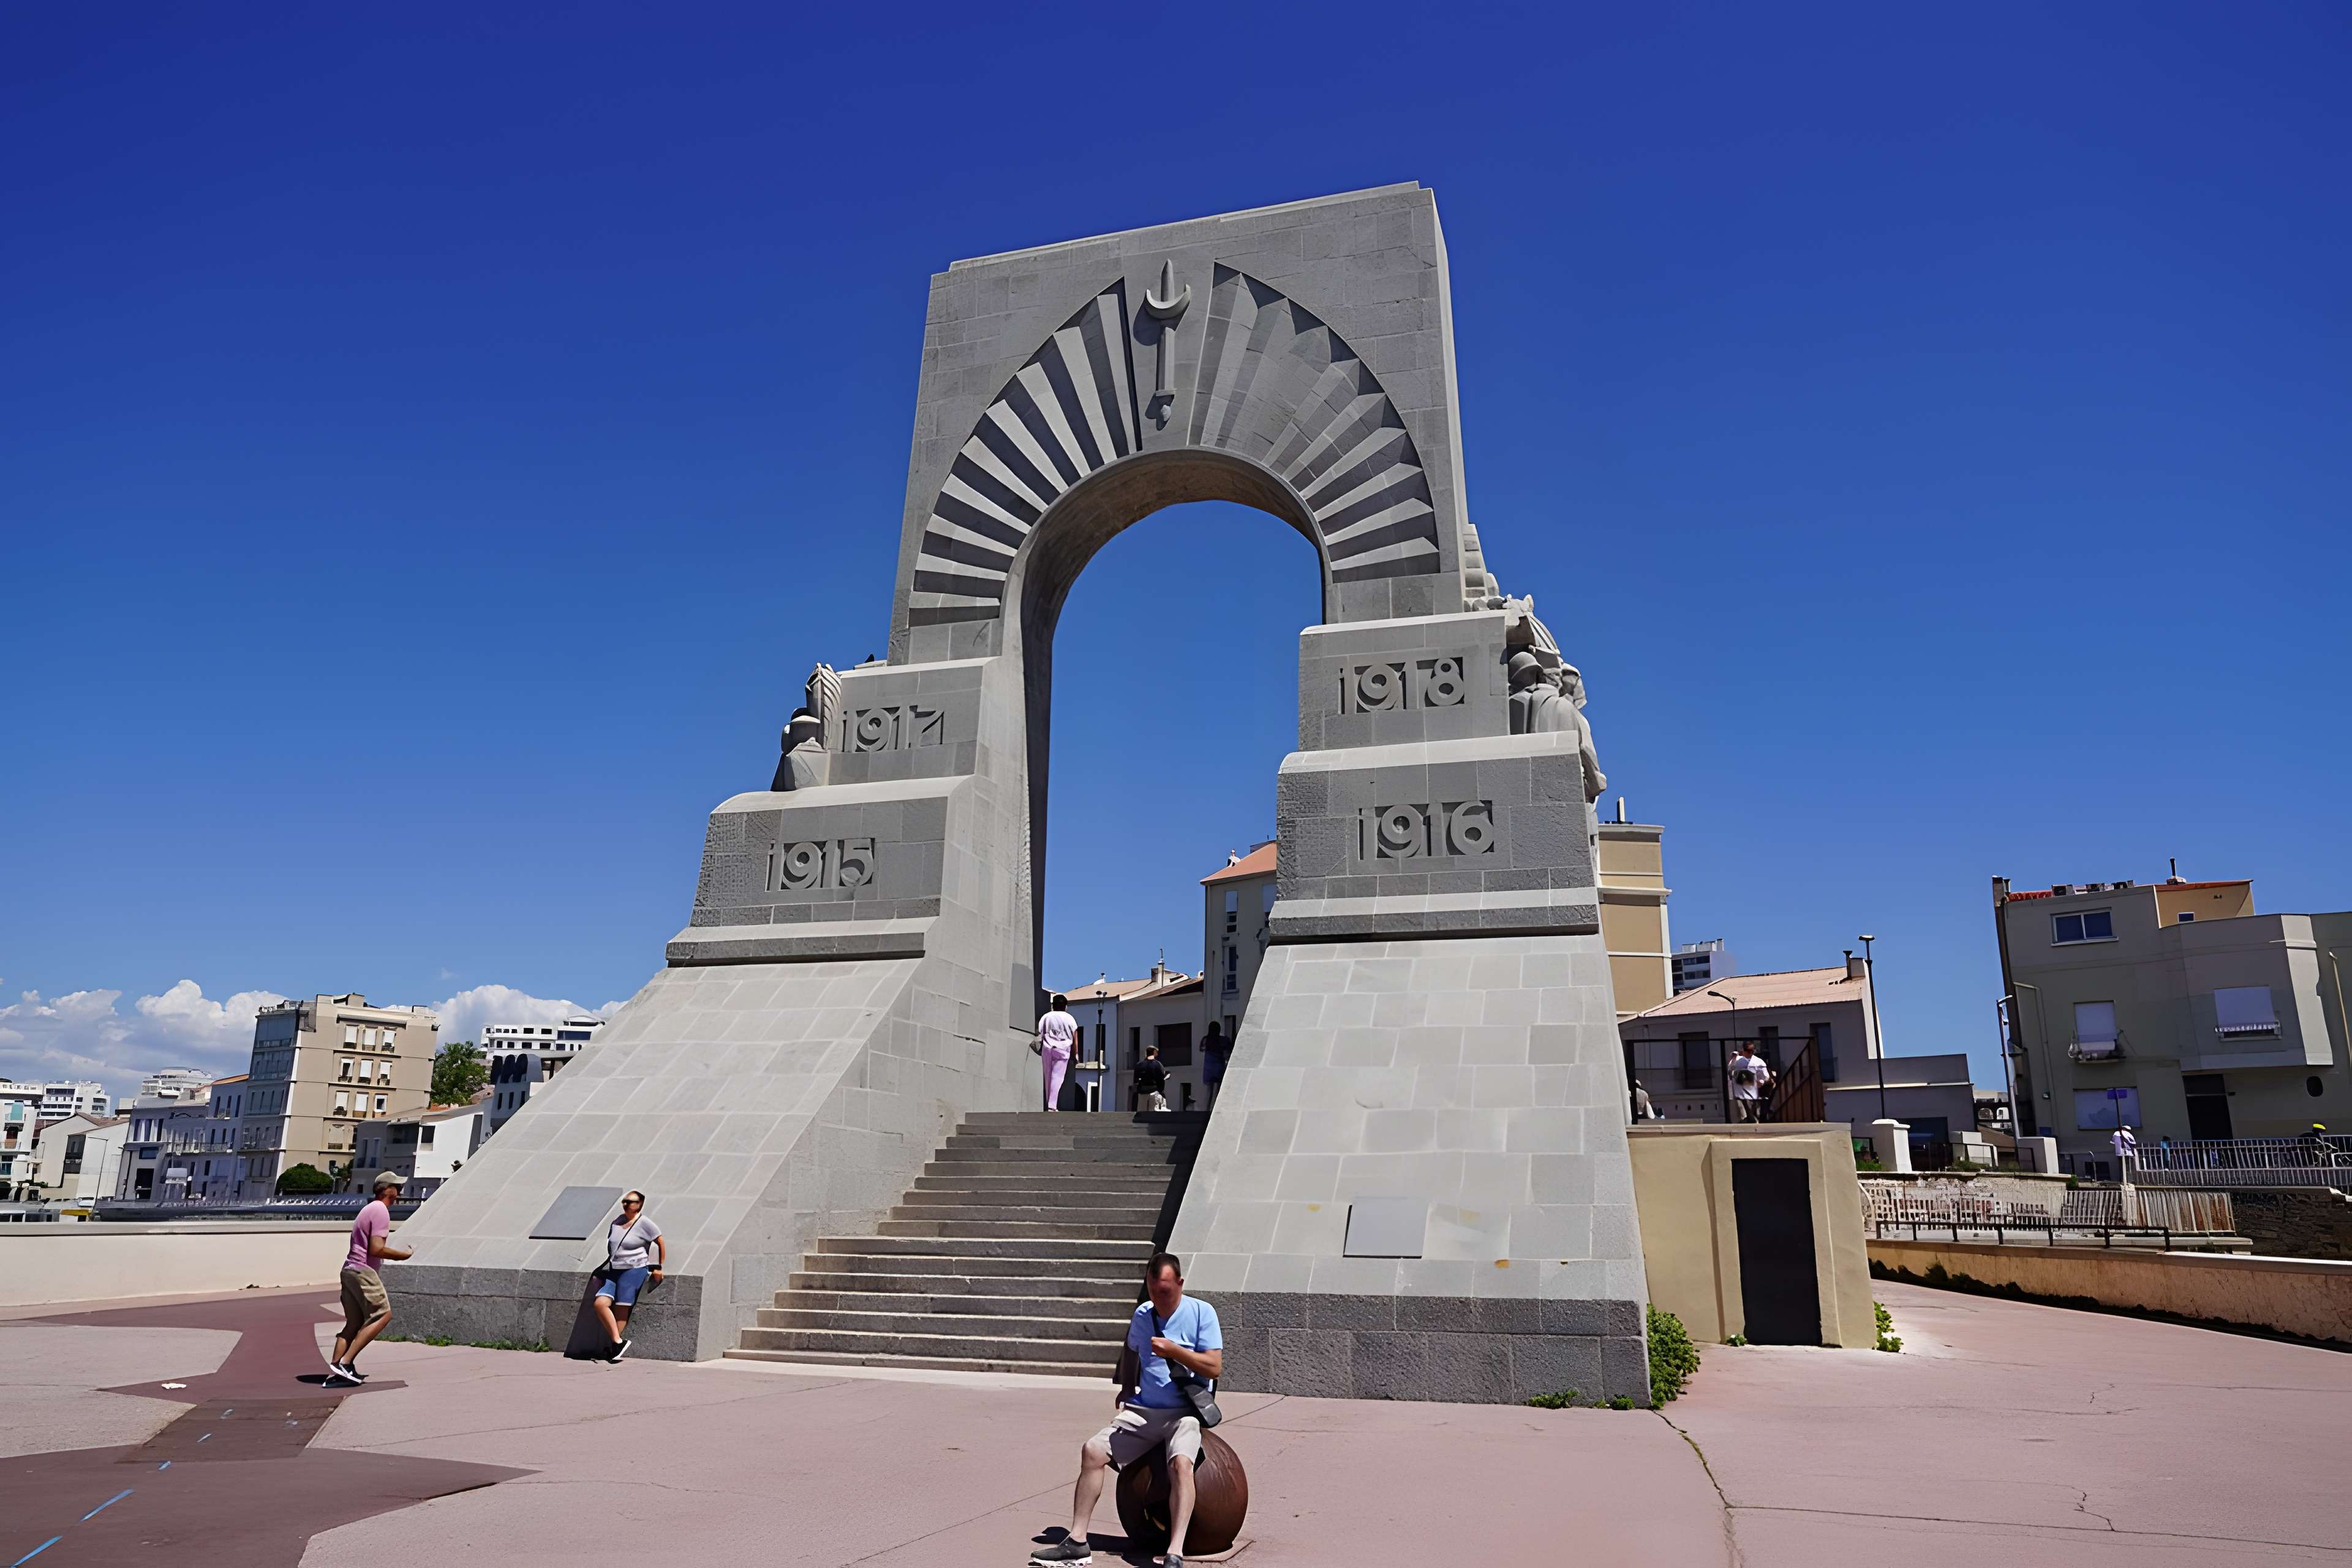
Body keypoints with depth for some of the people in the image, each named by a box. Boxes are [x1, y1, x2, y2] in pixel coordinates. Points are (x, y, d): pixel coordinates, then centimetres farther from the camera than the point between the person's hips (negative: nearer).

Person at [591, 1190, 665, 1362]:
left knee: (621, 1309, -6)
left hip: (634, 1271, -6)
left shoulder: (644, 1224, -6)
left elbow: (661, 1243, 0)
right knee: (600, 1303, -11)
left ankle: (614, 1347, 3)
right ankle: (618, 1342, -8)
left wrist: (659, 1267, 0)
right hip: (613, 1271, 6)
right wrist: (602, 1272, 23)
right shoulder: (616, 1222, 13)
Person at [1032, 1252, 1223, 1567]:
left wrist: (1173, 1350, -22)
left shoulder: (1201, 1312, -6)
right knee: (1093, 1451, -10)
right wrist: (1126, 1391, 17)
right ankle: (1077, 1542, -3)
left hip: (1185, 1412, -5)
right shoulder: (1142, 1315, 10)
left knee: (1181, 1462, -34)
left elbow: (1215, 1368, -14)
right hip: (1144, 1411, 6)